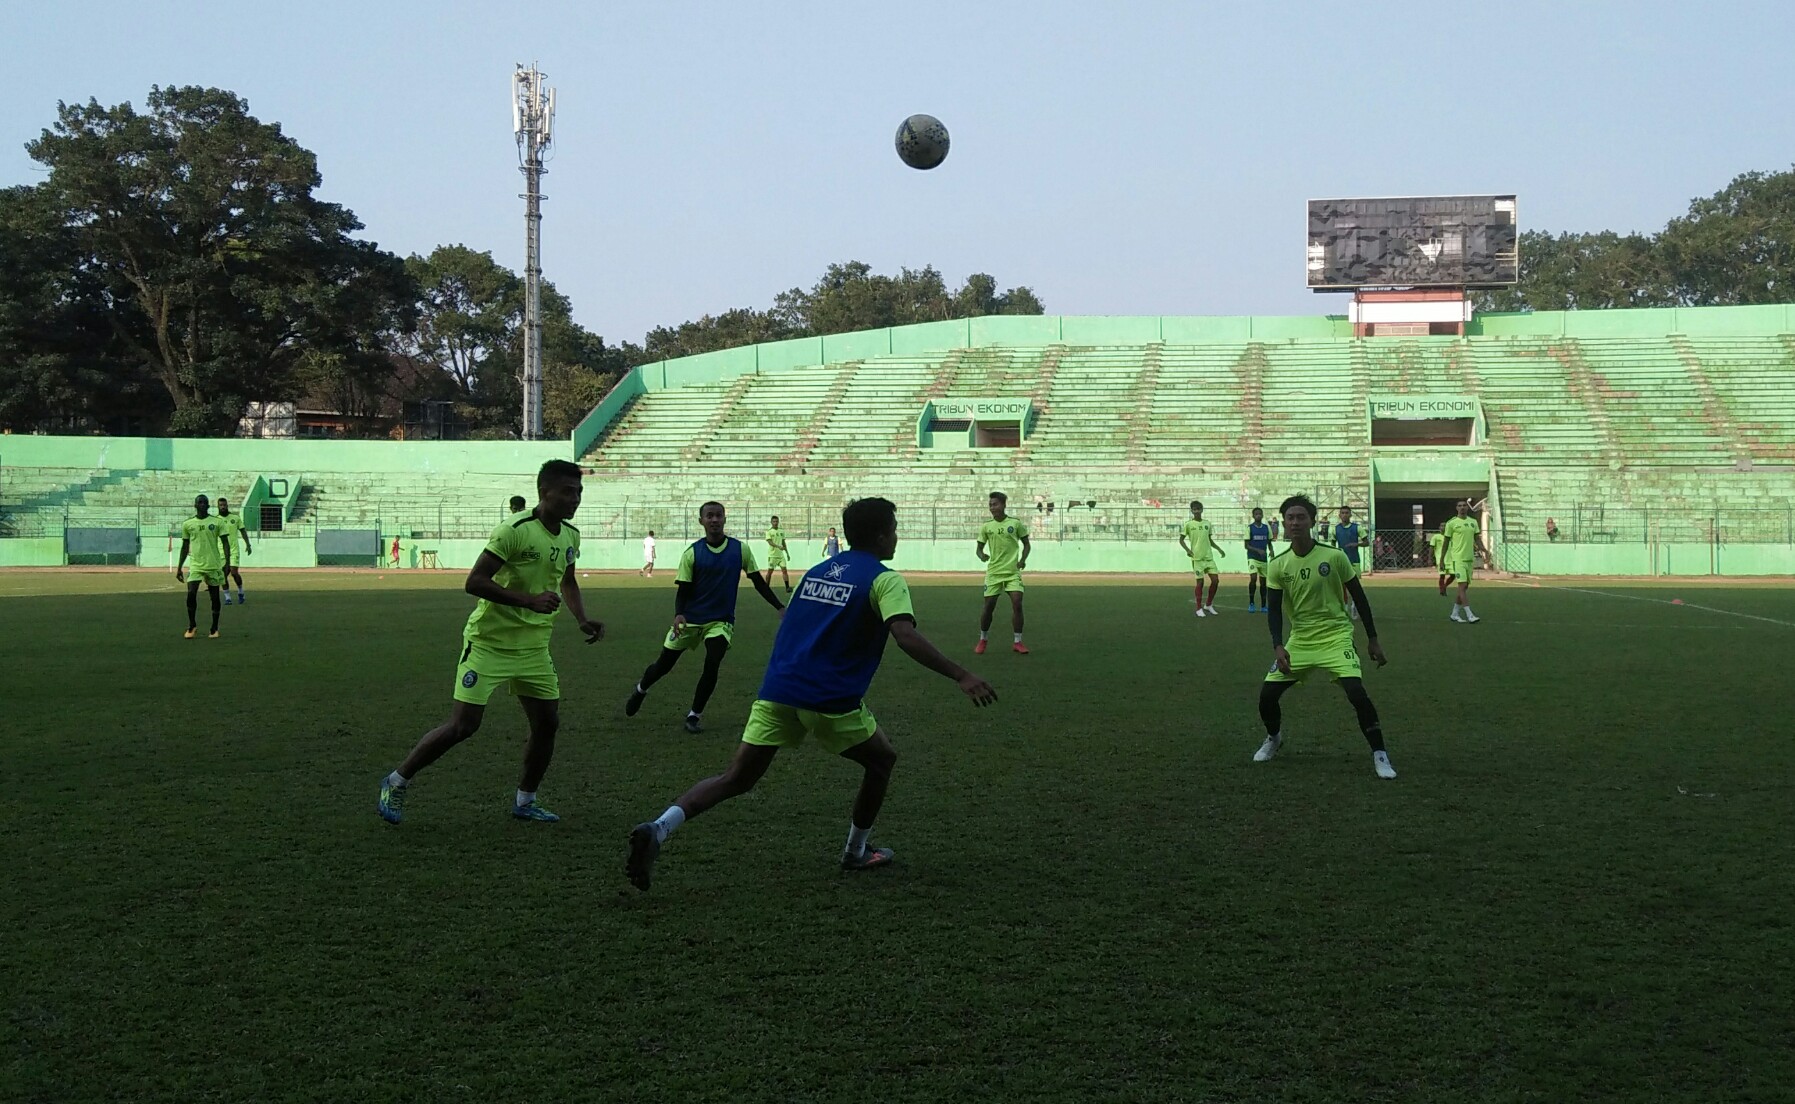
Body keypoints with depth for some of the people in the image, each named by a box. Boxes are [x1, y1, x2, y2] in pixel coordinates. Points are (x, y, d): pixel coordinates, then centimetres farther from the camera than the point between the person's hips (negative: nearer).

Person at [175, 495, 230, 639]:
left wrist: (227, 561, -10)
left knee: (214, 597, 5)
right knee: (191, 594, -13)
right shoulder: (187, 524, 4)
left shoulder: (217, 522, -1)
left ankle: (214, 629, 16)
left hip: (214, 565, 0)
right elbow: (185, 547, 11)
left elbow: (224, 543, 1)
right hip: (196, 565, 1)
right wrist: (179, 567, 9)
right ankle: (192, 626, 4)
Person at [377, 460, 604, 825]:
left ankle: (525, 800, 22)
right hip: (489, 641, -7)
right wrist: (529, 600, -31)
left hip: (533, 645, 7)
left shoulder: (570, 536, 3)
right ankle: (397, 782, 10)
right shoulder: (515, 530, -21)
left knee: (547, 723, 4)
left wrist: (582, 620, 8)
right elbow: (474, 581, -24)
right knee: (463, 724, -8)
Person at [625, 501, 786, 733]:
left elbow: (758, 581, 3)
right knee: (663, 664, 9)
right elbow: (683, 590, -6)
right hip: (690, 619, 0)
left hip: (721, 620, 0)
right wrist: (678, 614, -24)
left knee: (712, 665, -20)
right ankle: (640, 690, 42)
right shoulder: (692, 553, -9)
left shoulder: (740, 549, -5)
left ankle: (694, 715, 1)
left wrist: (780, 607, -3)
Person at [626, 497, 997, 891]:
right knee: (883, 759, 21)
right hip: (831, 701, -5)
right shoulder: (884, 579, -2)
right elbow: (906, 637, -18)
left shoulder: (816, 571, 20)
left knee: (736, 779, 4)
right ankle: (857, 851, 29)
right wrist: (961, 675, -21)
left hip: (777, 691, 5)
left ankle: (658, 828, -17)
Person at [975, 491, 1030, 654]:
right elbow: (979, 548, 8)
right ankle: (983, 640, 21)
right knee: (989, 606, 2)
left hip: (1013, 571, -1)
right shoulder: (986, 527, 2)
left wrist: (1023, 559, -8)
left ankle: (1017, 642, -3)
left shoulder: (1015, 524, -2)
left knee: (1017, 603, -13)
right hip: (993, 571, 1)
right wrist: (981, 555, -15)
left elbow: (1026, 544, 9)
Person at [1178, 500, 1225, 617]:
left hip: (1209, 557, 4)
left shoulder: (1207, 524, 10)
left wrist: (1219, 549, 10)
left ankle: (1208, 605, 16)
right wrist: (1187, 550, -15)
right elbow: (1181, 540, 0)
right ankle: (1199, 608, 7)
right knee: (1200, 582, -3)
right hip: (1197, 558, -4)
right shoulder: (1188, 524, -3)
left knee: (1215, 580, -1)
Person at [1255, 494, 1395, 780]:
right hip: (1300, 639, 3)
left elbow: (1358, 597, -2)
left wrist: (1372, 639, 0)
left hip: (1336, 636, -3)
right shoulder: (1278, 565, -4)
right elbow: (1275, 609, -2)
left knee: (1356, 692, -23)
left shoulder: (1334, 557, -11)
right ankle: (1274, 738, 31)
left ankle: (1380, 756, -8)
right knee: (1267, 694, -2)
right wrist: (1278, 646, -18)